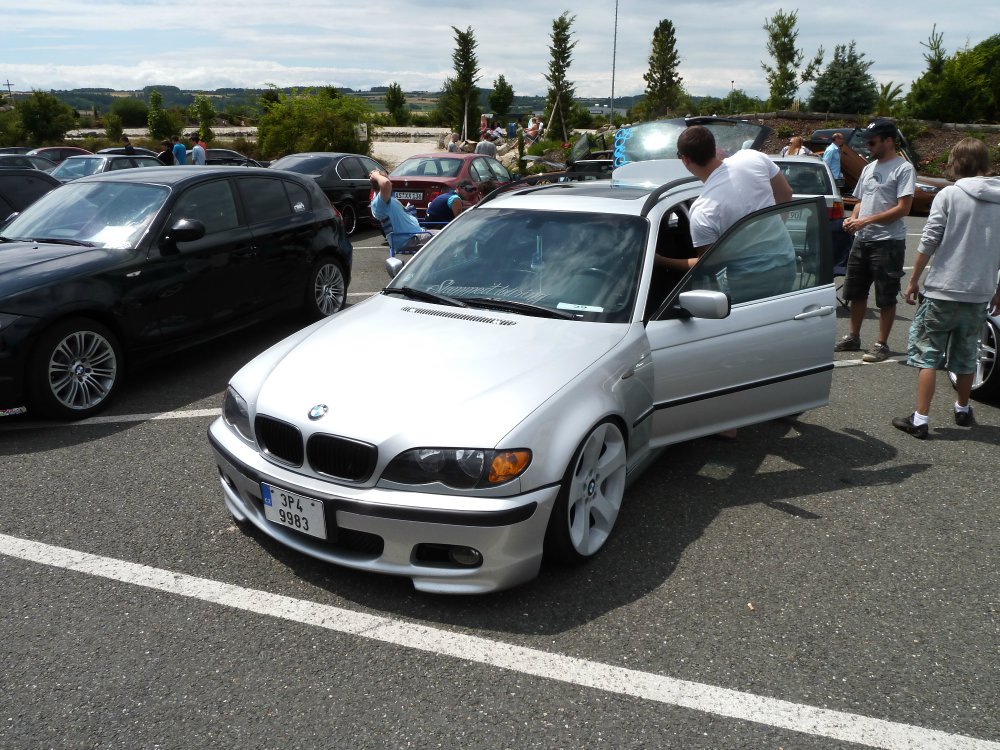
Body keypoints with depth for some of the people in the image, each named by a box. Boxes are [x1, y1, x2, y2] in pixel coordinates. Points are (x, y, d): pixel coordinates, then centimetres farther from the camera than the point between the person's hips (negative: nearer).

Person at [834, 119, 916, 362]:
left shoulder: (903, 168, -9)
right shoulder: (868, 168, 15)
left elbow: (903, 208, -16)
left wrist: (866, 221, -19)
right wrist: (852, 218, 0)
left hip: (888, 242, -8)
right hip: (862, 240, 8)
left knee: (886, 297, -1)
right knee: (855, 292, 15)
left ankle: (882, 344, 6)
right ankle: (853, 338, 27)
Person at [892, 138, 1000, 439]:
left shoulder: (949, 195, -8)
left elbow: (929, 242, -11)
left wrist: (913, 281, -2)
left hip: (943, 290, -5)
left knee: (928, 355, 1)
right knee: (966, 356, 19)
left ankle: (920, 420, -2)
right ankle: (963, 411, 34)